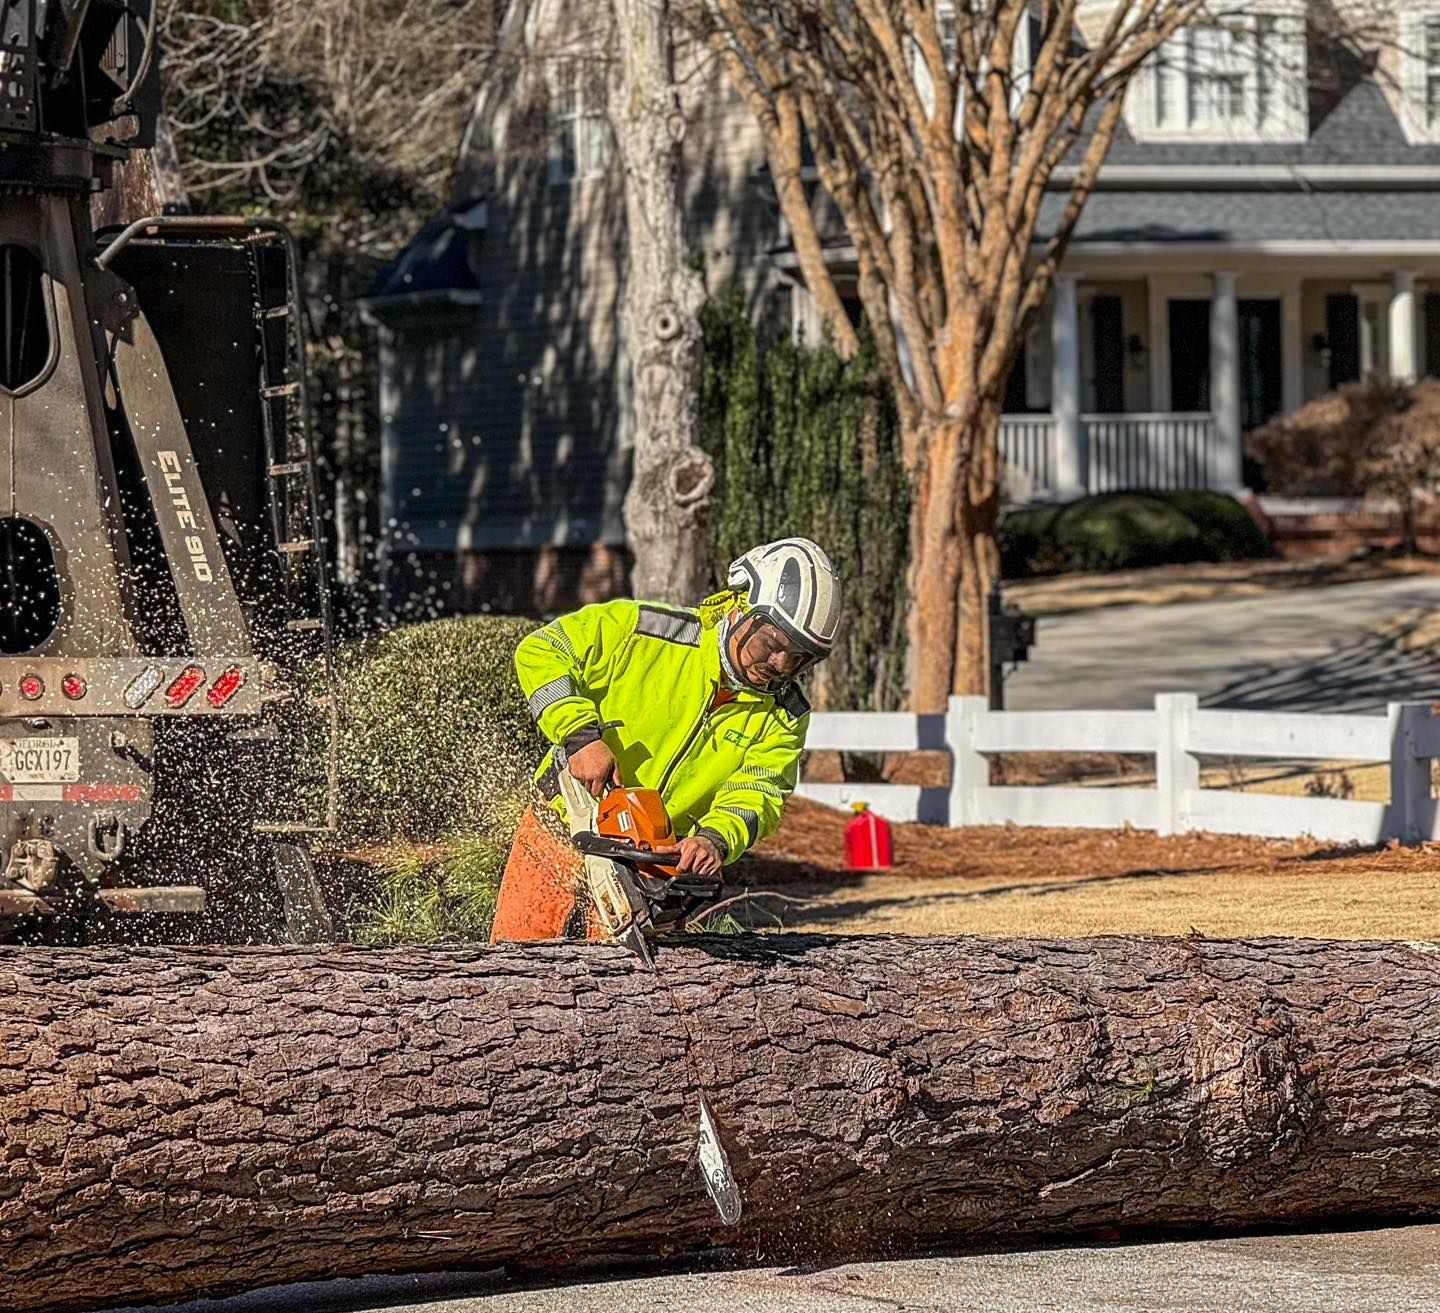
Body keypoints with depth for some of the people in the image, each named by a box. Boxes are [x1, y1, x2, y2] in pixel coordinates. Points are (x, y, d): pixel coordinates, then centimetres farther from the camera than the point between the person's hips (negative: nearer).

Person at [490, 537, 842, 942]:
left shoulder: (784, 717, -4)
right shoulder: (643, 630, -13)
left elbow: (755, 794, -15)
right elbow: (541, 651, -12)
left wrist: (716, 839, -37)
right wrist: (580, 735, -26)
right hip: (558, 838, -2)